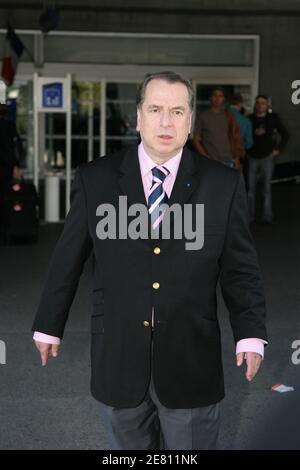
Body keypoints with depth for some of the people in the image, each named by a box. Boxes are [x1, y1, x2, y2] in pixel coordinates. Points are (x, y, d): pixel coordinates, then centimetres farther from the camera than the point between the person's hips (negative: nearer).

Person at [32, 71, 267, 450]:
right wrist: (48, 325, 9)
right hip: (118, 358, 1)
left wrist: (250, 334, -8)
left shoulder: (223, 184, -3)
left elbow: (240, 267, 0)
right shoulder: (94, 179, -3)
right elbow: (66, 259, 3)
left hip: (192, 361, 0)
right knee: (127, 446, 20)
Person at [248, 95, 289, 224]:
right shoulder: (250, 119, 1)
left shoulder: (273, 118, 0)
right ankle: (250, 216, 11)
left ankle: (267, 216, 5)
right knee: (251, 188, 3)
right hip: (252, 157, 1)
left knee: (267, 188, -1)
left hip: (267, 157, -1)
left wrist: (278, 149, 3)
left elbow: (285, 134, 7)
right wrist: (254, 133, -15)